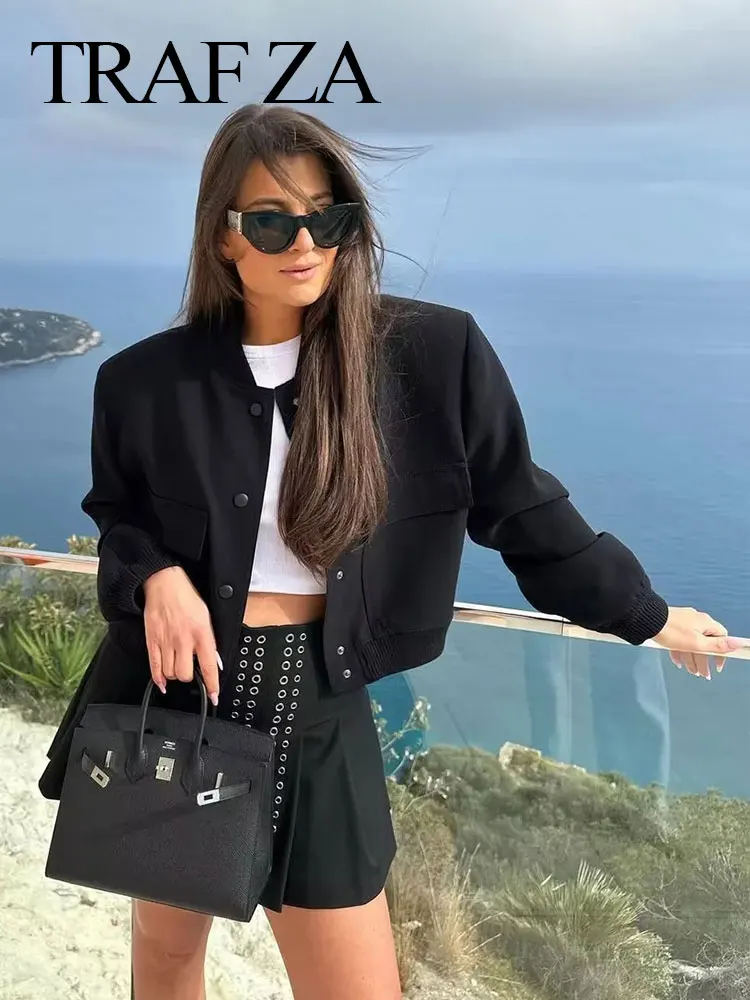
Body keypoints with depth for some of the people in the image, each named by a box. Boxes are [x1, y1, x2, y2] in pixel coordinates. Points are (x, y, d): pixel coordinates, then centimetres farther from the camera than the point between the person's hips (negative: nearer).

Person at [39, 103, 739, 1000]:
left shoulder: (429, 353, -9)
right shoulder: (148, 380, -5)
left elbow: (520, 509, 0)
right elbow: (117, 518, 8)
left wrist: (646, 616, 8)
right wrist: (158, 578, -16)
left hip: (316, 708, -1)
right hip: (177, 692, 2)